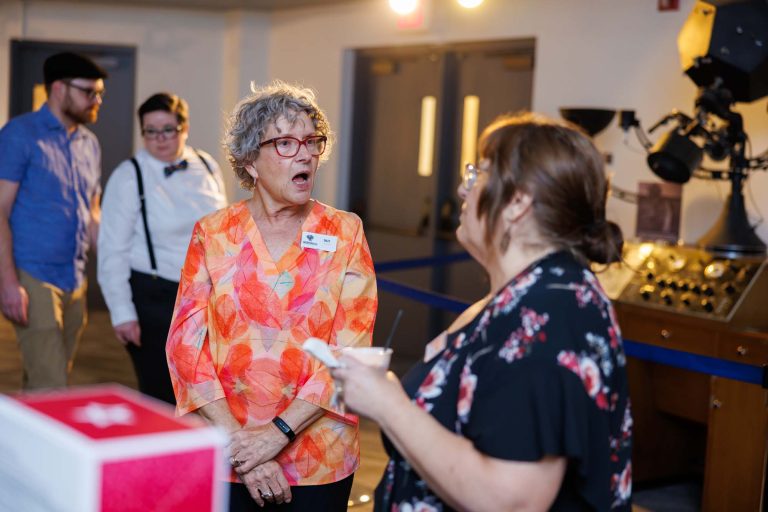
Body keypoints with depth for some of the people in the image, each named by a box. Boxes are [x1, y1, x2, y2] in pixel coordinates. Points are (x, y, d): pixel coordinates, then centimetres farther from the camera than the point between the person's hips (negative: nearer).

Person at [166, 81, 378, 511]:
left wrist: (278, 433, -15)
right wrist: (238, 442, -13)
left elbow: (350, 350, -8)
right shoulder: (213, 234, 0)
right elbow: (187, 346, -4)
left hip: (319, 460, 0)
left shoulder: (345, 233, -1)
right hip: (224, 460, 0)